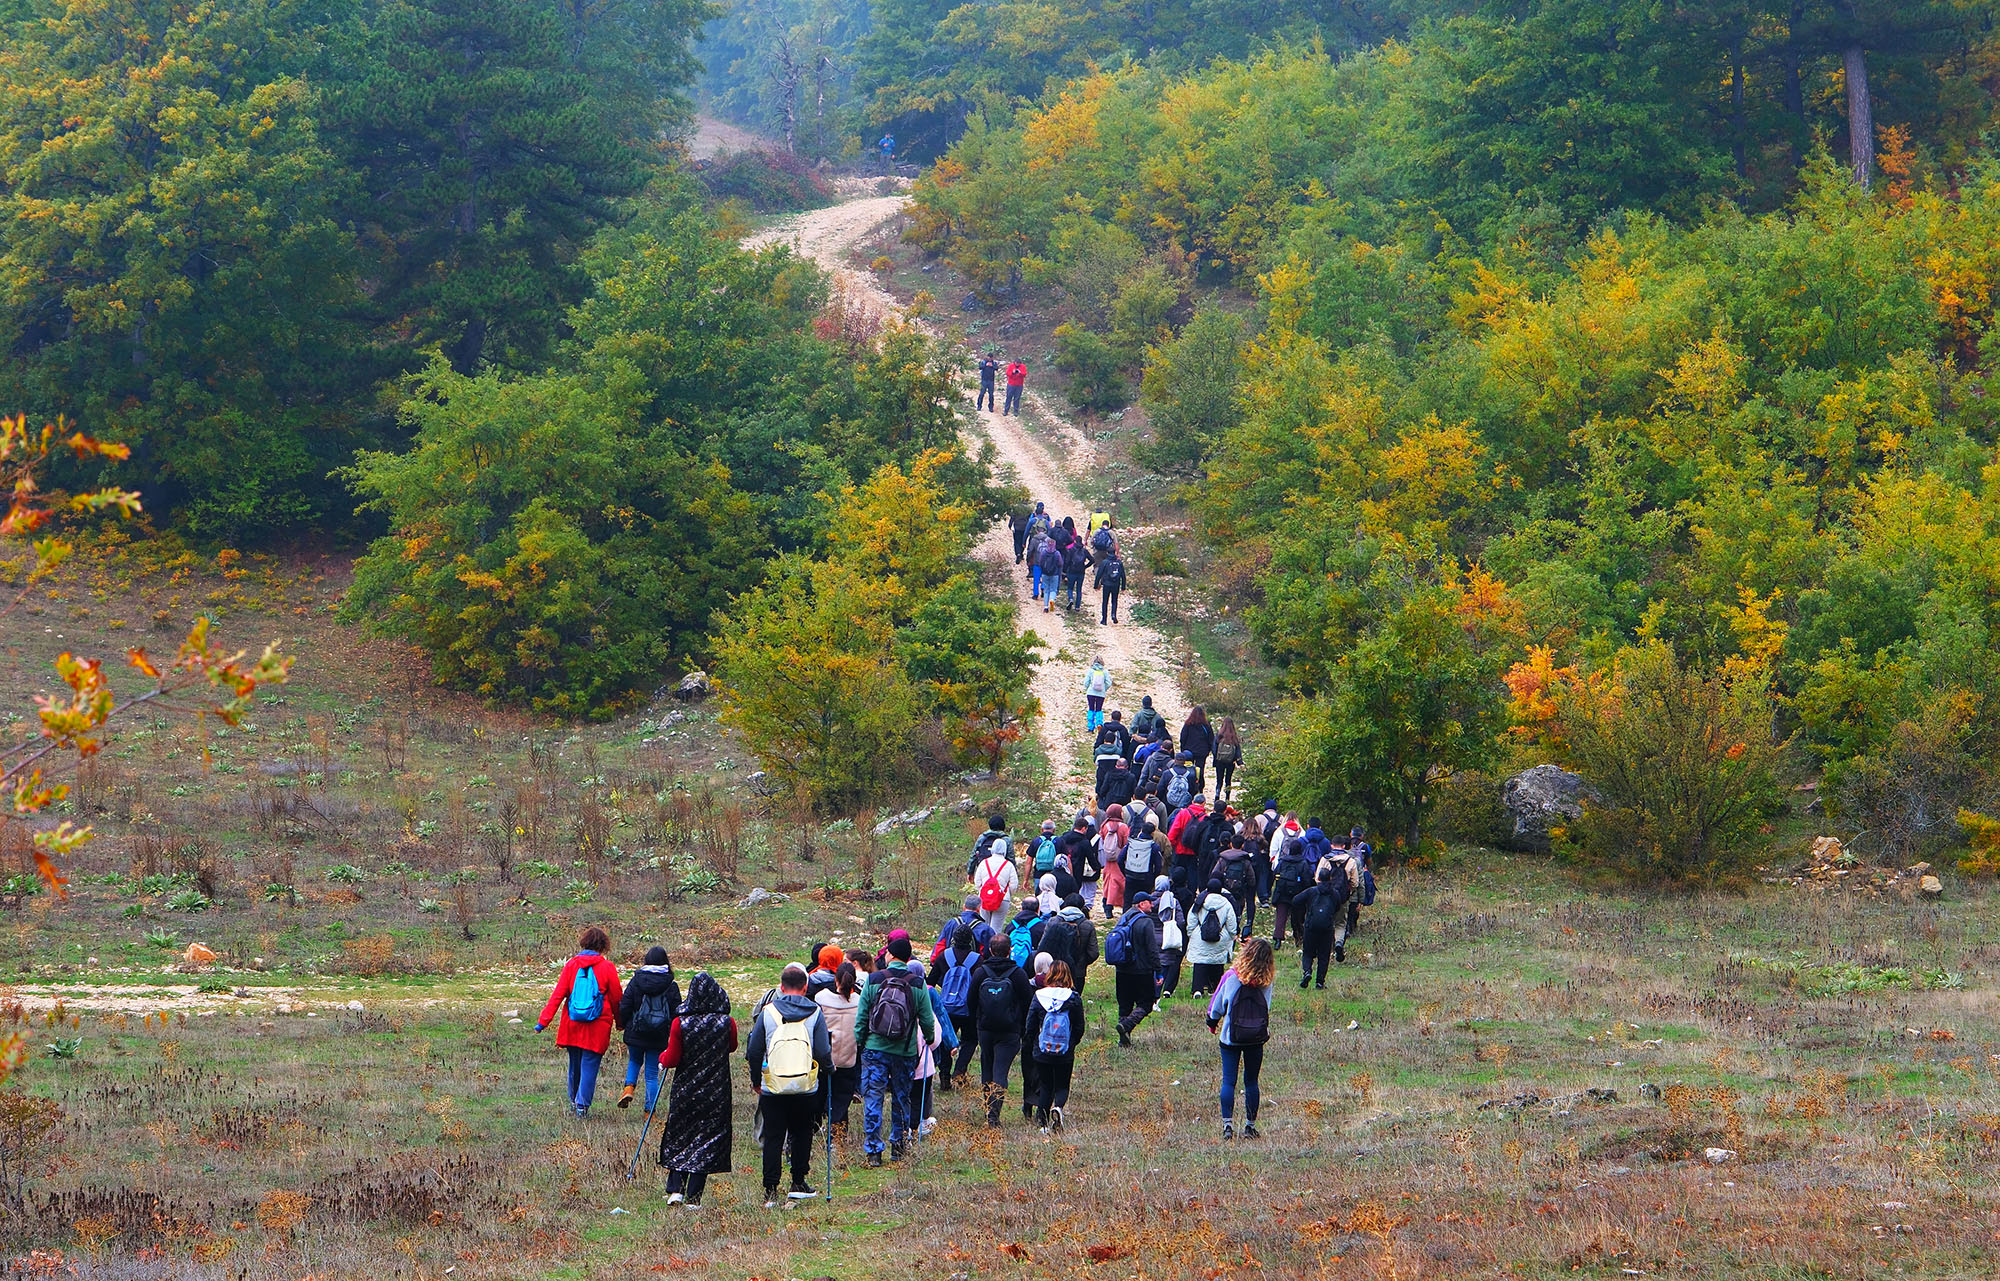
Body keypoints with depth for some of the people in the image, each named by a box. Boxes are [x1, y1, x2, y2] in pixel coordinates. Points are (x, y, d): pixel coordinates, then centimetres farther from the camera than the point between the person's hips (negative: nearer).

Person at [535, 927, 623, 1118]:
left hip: (572, 1024, 3)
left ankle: (574, 1101, 29)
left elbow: (558, 995, -4)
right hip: (597, 1027, -3)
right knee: (589, 1064, 1)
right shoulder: (607, 967, -7)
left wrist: (543, 1021, -3)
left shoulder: (572, 965, -2)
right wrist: (620, 1022, 16)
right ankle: (582, 1104, -6)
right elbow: (616, 998, 0)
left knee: (575, 1064, 17)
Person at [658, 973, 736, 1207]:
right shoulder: (727, 1023, -8)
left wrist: (662, 1058, 14)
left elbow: (672, 1060, -7)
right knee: (707, 1139, 6)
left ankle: (676, 1189, 4)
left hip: (685, 1090, 0)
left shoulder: (680, 1024, -11)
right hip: (716, 1093, 0)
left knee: (678, 1140, 15)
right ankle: (693, 1197, 3)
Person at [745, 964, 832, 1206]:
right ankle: (798, 1183, 20)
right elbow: (824, 1052, -2)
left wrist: (755, 1081, 17)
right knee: (802, 1135, 18)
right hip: (806, 1087, 0)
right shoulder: (814, 1013, -1)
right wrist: (828, 1069, 19)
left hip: (772, 1088, 0)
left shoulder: (768, 1012, 1)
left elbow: (754, 1051, 4)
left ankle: (770, 1192, -1)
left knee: (773, 1138, 4)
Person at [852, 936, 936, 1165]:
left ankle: (873, 1150, -4)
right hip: (905, 1052, 1)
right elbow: (927, 1020, 3)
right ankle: (898, 1145, 22)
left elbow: (861, 1017, -1)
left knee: (873, 1099, 1)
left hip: (875, 1049, -1)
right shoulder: (918, 985, -3)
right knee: (901, 1099, 17)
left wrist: (858, 1044, 10)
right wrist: (929, 1039, 23)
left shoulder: (873, 981, -4)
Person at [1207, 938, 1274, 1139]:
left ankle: (1227, 1125, -5)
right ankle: (1250, 1125, 15)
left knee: (1229, 1081, 3)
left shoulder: (1231, 977, -12)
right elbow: (1266, 1007, 4)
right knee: (1251, 1082, 13)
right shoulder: (1266, 982, -8)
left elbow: (1217, 1004, -1)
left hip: (1231, 1037, -2)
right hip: (1257, 1038, 2)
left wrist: (1212, 1023, 17)